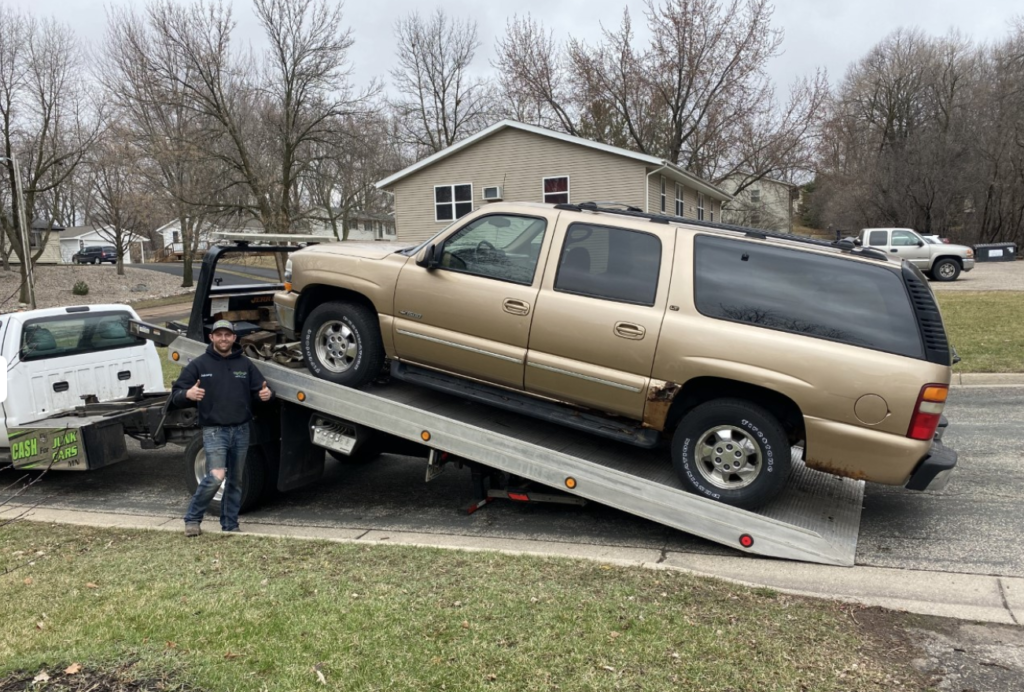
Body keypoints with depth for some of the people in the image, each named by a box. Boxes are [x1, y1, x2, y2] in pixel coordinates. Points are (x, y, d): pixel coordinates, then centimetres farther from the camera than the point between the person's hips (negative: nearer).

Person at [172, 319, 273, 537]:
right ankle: (192, 519, 1)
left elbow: (259, 390, 15)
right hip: (214, 430, -4)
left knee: (236, 480, 10)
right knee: (216, 476, -18)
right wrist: (188, 394, -23)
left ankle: (230, 525, 23)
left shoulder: (245, 364, 10)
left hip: (241, 430, 4)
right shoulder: (199, 365, 2)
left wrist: (266, 394, -10)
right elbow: (176, 394, 1)